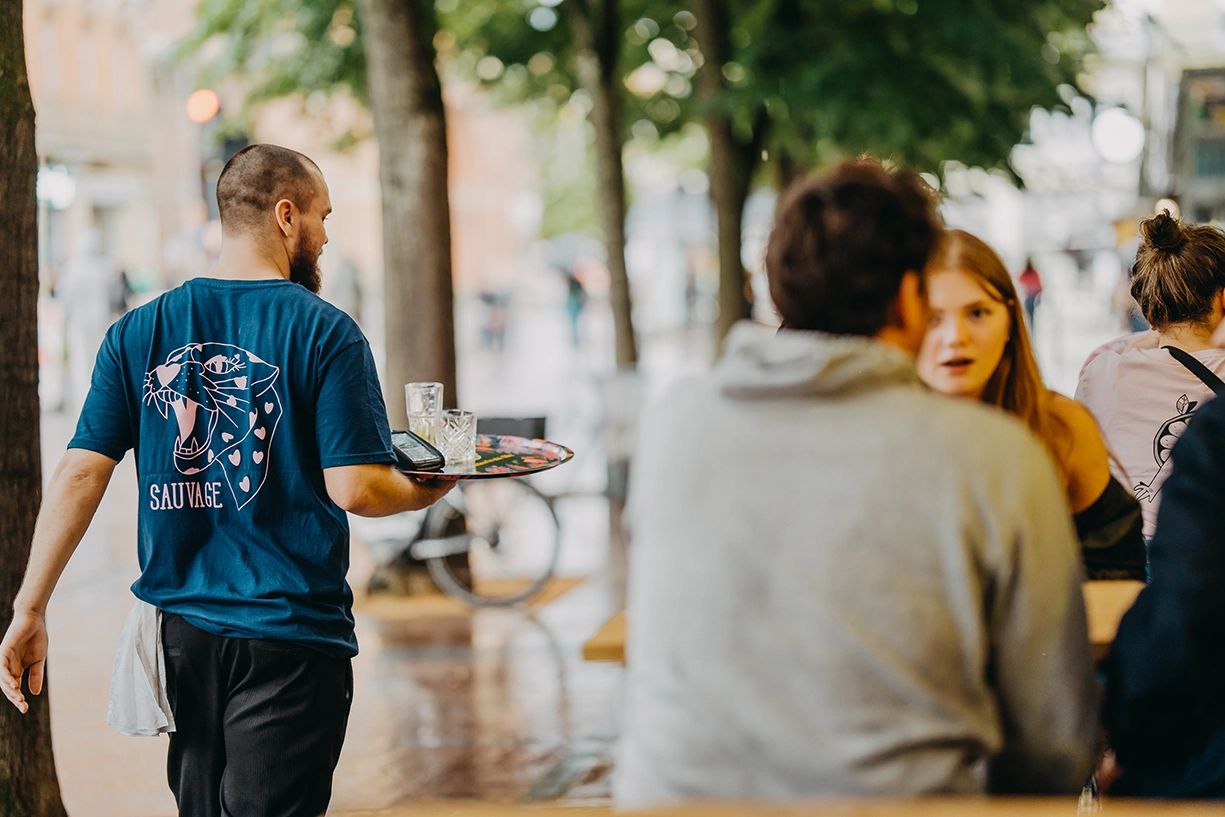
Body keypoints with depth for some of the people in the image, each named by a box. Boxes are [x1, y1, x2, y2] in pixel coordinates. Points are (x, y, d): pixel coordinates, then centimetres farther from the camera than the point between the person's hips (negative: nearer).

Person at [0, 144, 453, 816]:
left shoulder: (139, 332, 4)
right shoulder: (324, 332, -8)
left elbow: (81, 473, -1)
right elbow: (355, 489, -14)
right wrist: (427, 489, 8)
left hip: (180, 631, 5)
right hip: (289, 635, -5)